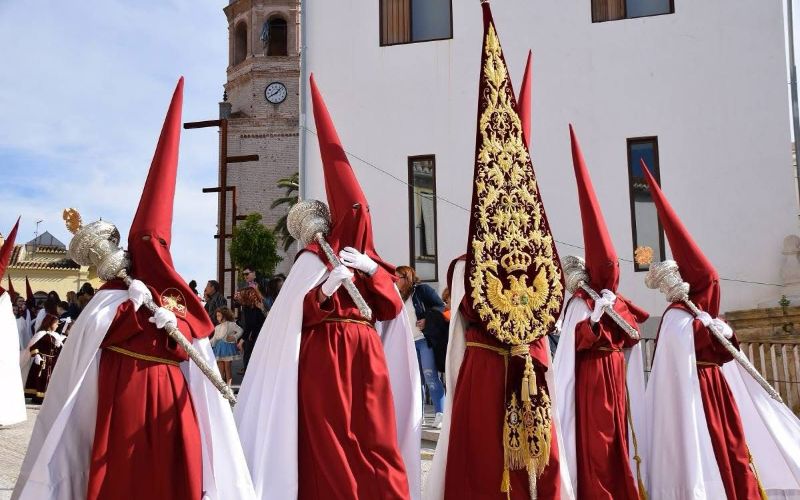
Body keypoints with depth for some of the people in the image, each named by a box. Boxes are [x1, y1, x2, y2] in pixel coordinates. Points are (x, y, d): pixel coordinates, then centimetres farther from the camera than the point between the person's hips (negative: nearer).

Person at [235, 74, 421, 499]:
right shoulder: (315, 258, -2)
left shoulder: (369, 258, 14)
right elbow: (293, 319, -10)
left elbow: (393, 309, 6)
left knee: (377, 441, 4)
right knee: (330, 445, -1)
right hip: (324, 359, -5)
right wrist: (324, 291, -26)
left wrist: (373, 270, -6)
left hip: (367, 359, 5)